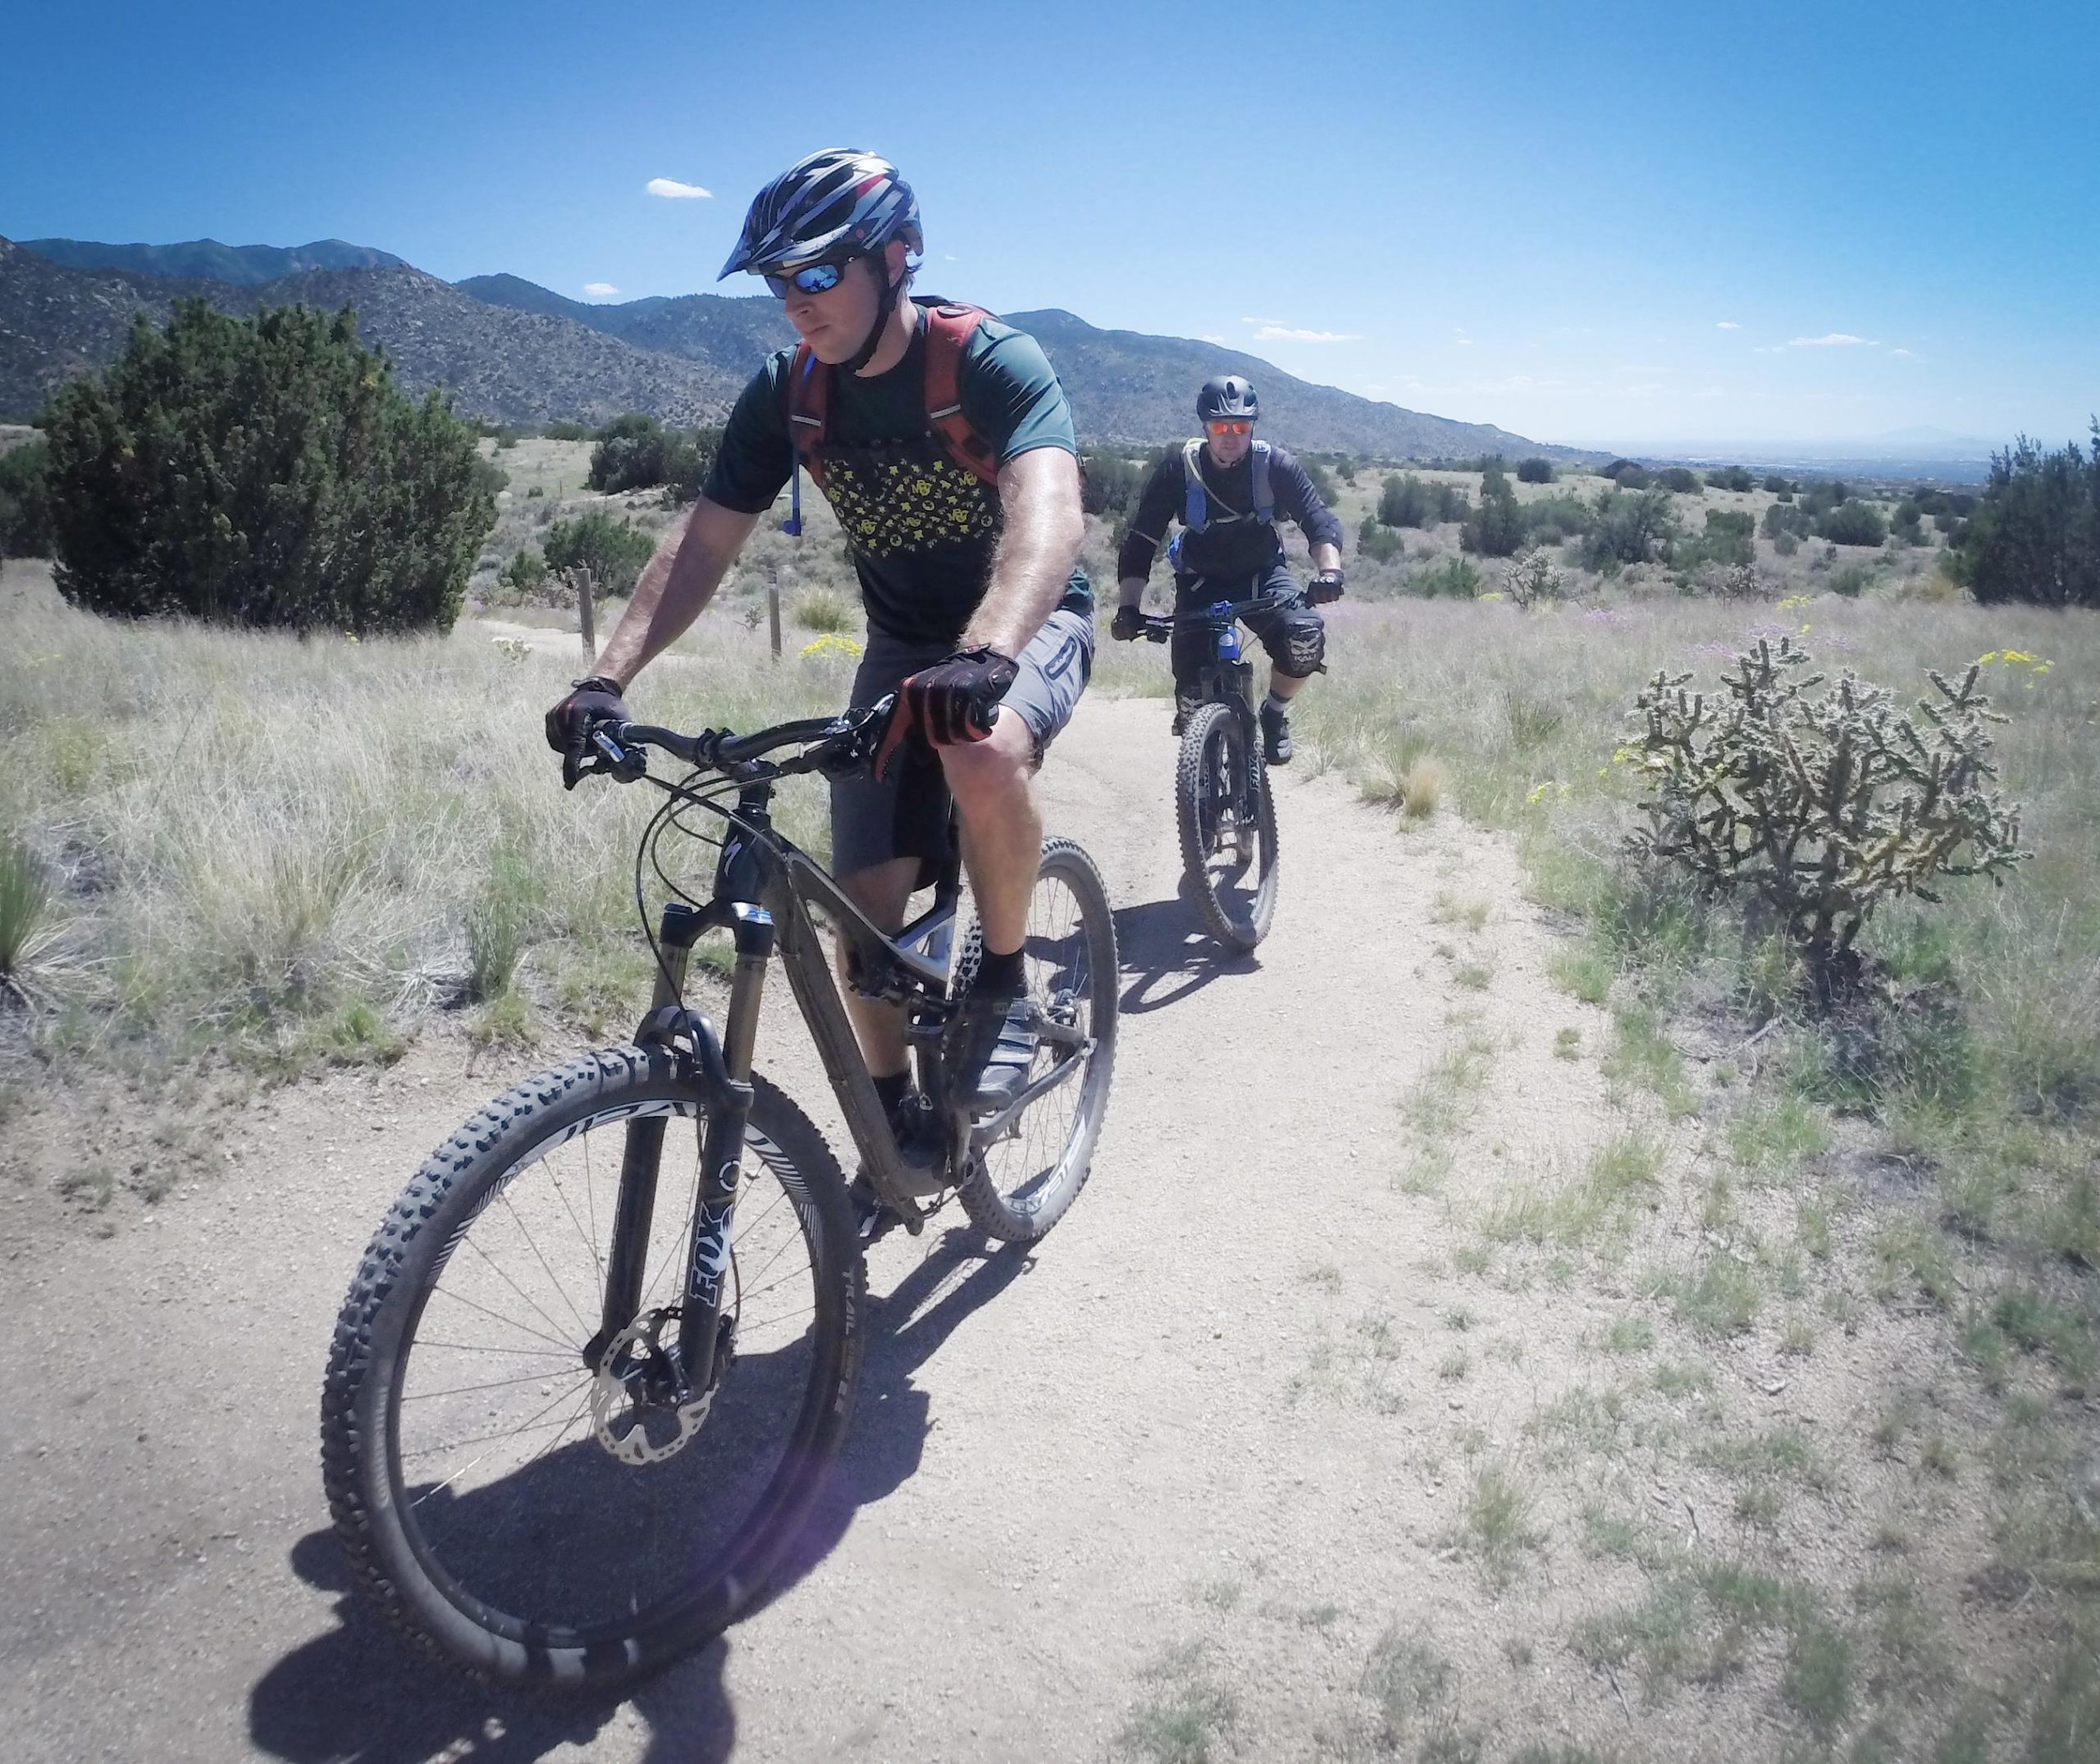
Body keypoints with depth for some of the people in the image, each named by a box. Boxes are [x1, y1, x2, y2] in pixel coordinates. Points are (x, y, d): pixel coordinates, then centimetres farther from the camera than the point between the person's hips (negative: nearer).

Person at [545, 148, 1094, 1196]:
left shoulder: (991, 362, -24)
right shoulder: (787, 392, -8)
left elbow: (1046, 516, -41)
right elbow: (704, 542, -10)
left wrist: (983, 655, -60)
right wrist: (609, 676, -25)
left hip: (1029, 622, -4)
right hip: (903, 638, 5)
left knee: (984, 754, -39)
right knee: (867, 898, -6)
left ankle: (1003, 985, -14)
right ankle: (897, 1123, 14)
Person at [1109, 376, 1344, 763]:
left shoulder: (1274, 465, -15)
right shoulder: (1178, 469, -17)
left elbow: (1320, 520, -20)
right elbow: (1141, 542, -16)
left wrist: (1329, 571, -41)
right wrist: (1128, 607, -29)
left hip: (1261, 574, 1)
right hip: (1202, 579, -1)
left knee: (1306, 638, -29)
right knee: (1192, 690, -19)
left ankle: (1275, 715, 0)